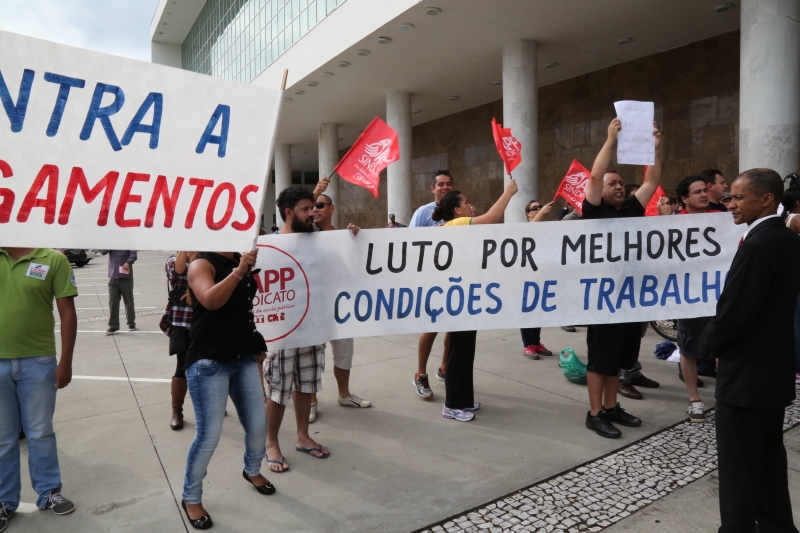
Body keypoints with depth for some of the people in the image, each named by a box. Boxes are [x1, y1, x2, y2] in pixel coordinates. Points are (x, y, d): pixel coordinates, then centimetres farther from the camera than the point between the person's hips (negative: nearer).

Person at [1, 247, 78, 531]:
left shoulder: (54, 259, -7)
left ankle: (49, 493, 31)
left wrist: (66, 361, -7)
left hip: (38, 362, -2)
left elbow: (67, 312, -6)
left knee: (40, 432, 13)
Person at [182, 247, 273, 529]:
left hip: (244, 358, 7)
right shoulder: (202, 264, -10)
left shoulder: (243, 262, 10)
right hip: (209, 363, -6)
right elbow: (211, 300, -30)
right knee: (209, 434, -2)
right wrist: (238, 271, -35)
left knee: (258, 424, 12)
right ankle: (191, 498, 21)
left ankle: (252, 470, 41)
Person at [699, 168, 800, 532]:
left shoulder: (757, 245, -22)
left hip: (746, 372, -9)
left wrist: (708, 343, -6)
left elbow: (734, 312, -24)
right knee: (769, 456, 20)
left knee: (738, 463, 3)